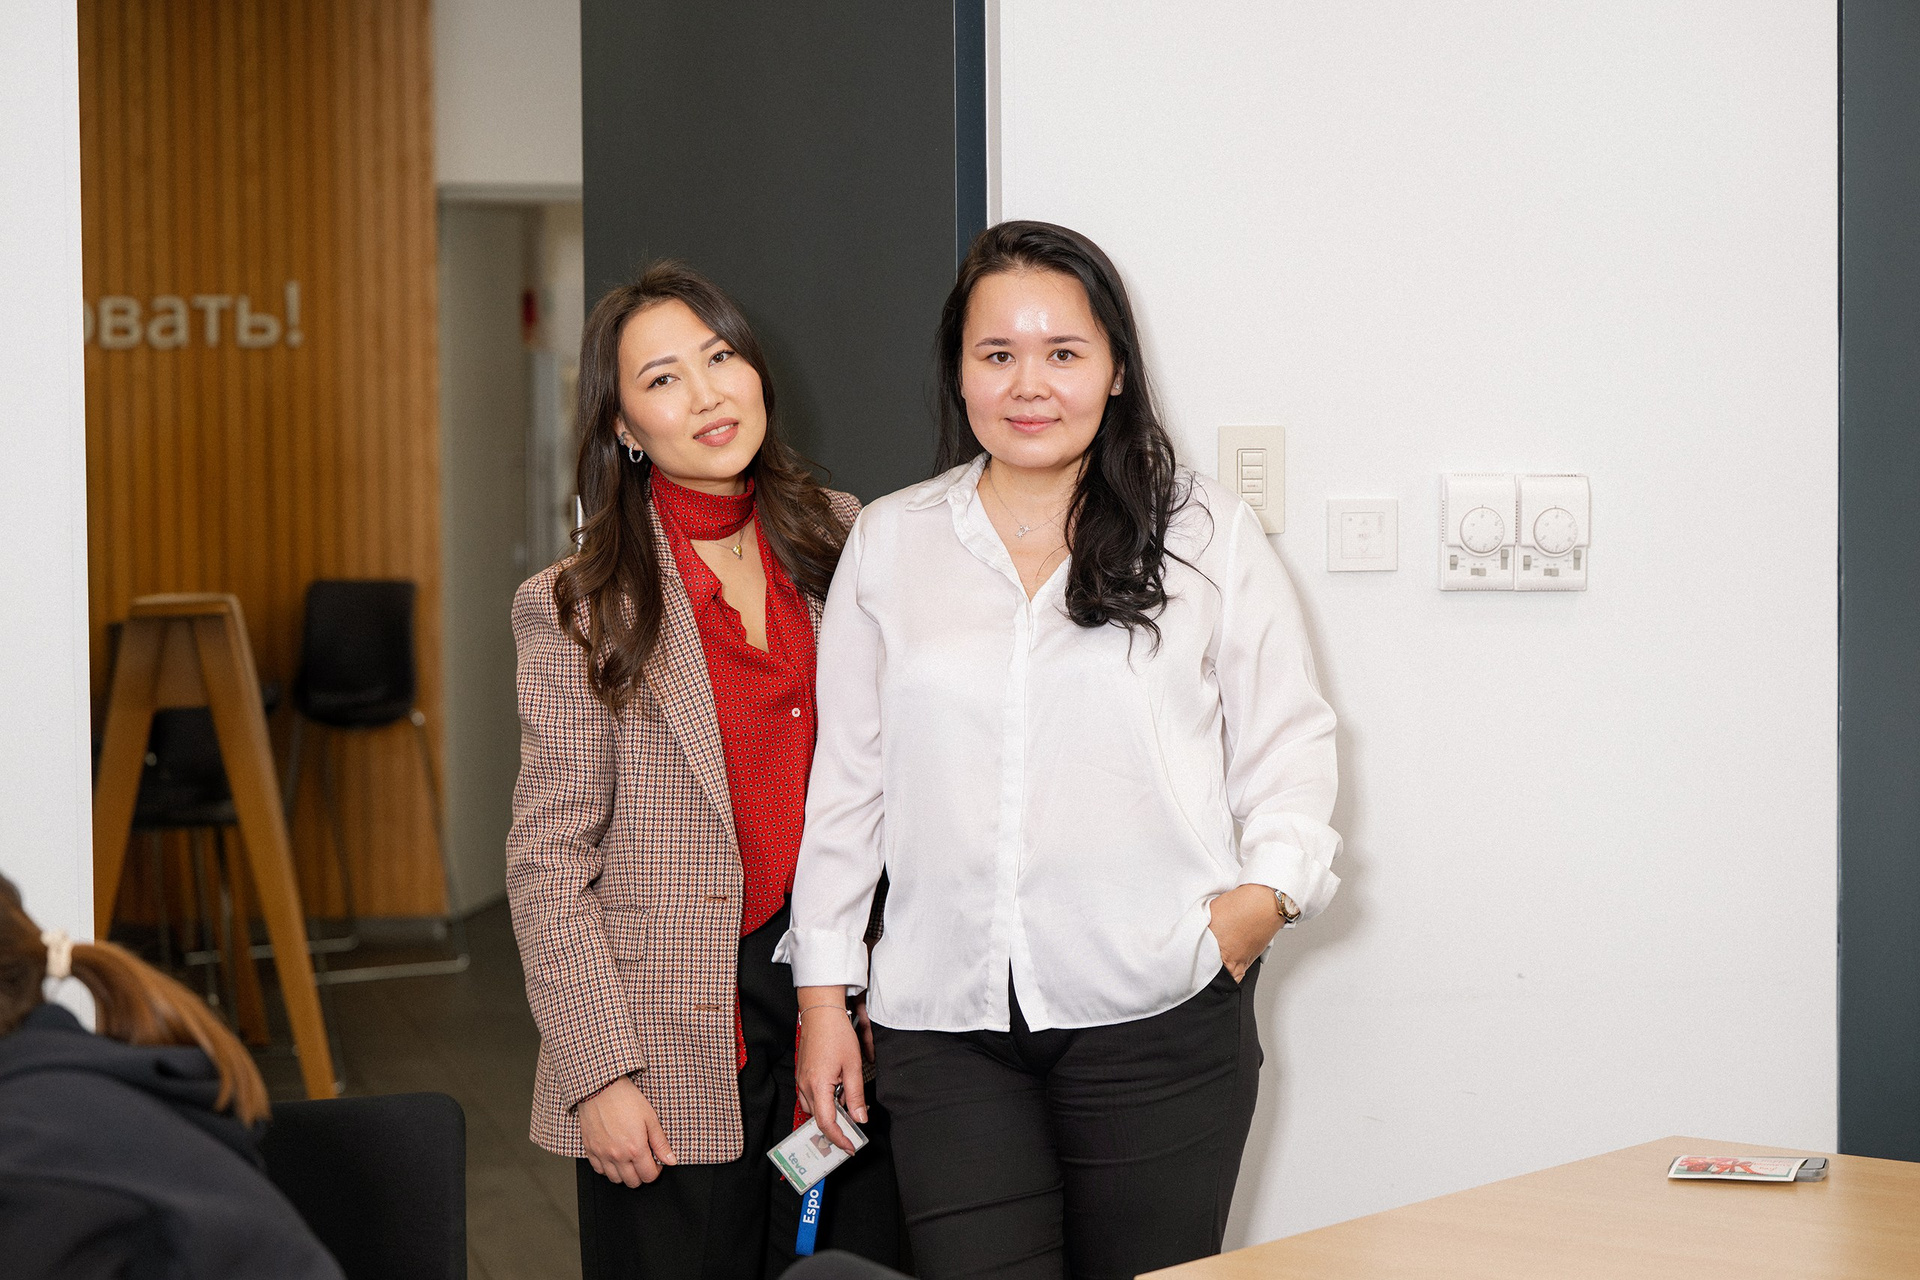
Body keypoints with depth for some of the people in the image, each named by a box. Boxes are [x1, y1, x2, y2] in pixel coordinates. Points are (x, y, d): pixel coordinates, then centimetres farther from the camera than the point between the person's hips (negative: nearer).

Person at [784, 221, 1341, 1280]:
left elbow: (1285, 740, 9)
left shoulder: (1207, 535, 6)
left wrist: (1269, 887, -9)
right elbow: (846, 776, 14)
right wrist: (822, 989, 11)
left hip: (1159, 1012, -1)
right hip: (946, 1022, 1)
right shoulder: (887, 545, 12)